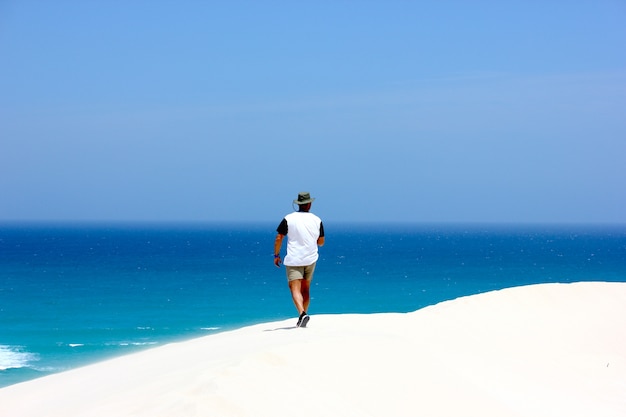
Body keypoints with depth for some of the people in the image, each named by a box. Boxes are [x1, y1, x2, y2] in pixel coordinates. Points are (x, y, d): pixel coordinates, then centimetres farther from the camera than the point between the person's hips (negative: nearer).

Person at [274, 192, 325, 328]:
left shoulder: (288, 219, -6)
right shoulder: (317, 220, 1)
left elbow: (279, 238, -7)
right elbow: (321, 242, 9)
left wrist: (276, 255, 5)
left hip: (293, 260, -3)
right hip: (310, 259, 3)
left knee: (295, 289, -8)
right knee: (306, 289, 14)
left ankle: (302, 313, -30)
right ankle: (303, 316, 18)